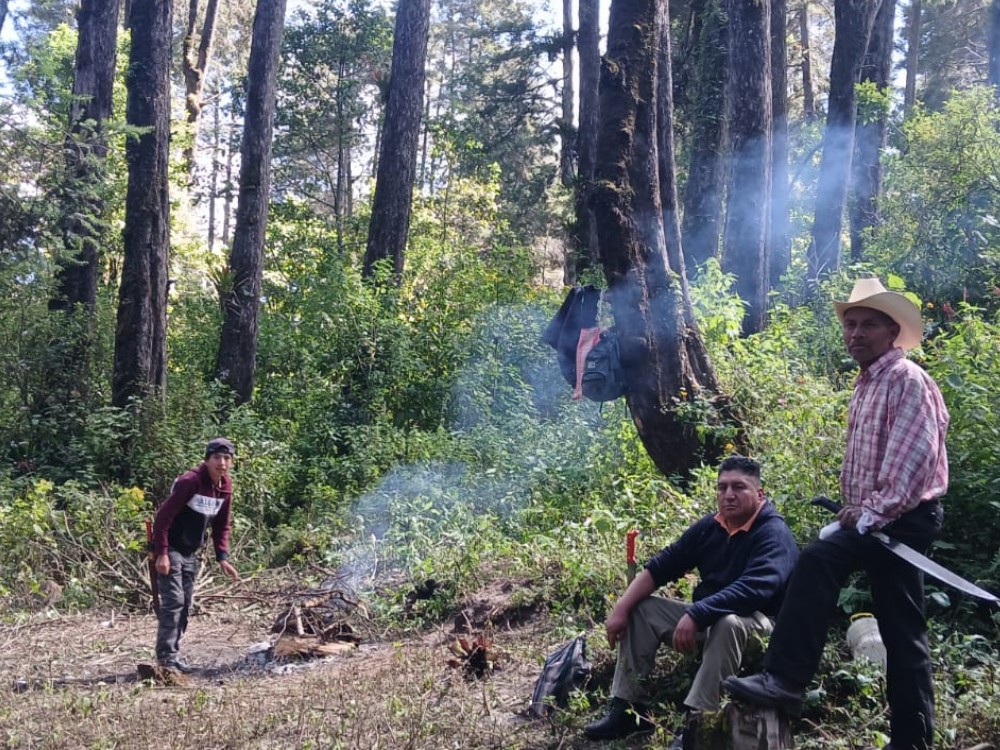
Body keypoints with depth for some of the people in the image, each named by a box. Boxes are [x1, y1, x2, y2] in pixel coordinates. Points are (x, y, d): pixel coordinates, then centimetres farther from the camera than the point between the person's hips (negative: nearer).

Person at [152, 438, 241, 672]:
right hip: (171, 550, -8)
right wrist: (162, 554, -24)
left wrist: (223, 558, 2)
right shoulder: (190, 481, -21)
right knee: (173, 602, -12)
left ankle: (173, 655, 19)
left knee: (185, 606, 11)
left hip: (191, 553, 8)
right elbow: (163, 516, -22)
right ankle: (166, 657, -8)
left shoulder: (226, 487, 2)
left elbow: (221, 526, 11)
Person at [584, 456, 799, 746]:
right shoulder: (709, 526, 2)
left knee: (727, 622, -39)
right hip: (704, 618, 8)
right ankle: (629, 708, -5)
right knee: (640, 609, -2)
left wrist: (695, 615, -42)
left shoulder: (774, 534, -19)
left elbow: (753, 588, -35)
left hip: (755, 623, -7)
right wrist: (621, 608, -8)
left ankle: (696, 724, -36)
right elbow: (661, 566, 3)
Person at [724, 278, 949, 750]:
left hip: (902, 518, -10)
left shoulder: (907, 380, -12)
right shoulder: (865, 385, 18)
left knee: (819, 561, -27)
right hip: (876, 519, 10)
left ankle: (786, 680, -23)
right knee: (901, 631, 12)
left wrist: (872, 515, -21)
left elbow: (913, 459, -21)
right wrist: (855, 508, 11)